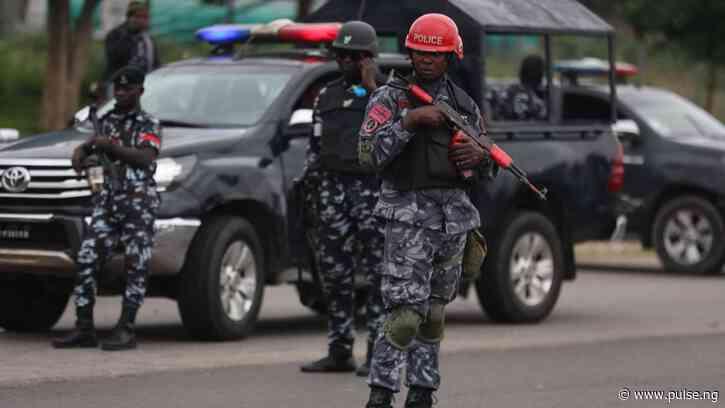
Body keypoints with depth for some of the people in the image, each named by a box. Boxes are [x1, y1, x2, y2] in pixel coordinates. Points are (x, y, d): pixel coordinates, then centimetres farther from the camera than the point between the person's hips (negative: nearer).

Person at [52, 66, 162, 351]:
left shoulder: (148, 124, 0)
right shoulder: (106, 121, 18)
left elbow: (145, 157, -16)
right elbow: (86, 147, 27)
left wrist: (110, 146, -21)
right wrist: (81, 153, 3)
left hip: (139, 203, -5)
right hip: (106, 202, 5)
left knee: (136, 268, -6)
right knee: (86, 261, -4)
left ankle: (126, 331, -3)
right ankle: (84, 330, 0)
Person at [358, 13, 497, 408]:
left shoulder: (465, 105, 12)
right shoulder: (389, 99, -1)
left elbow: (485, 169, 17)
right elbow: (370, 155, -14)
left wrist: (480, 156, -7)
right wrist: (408, 120, -22)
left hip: (454, 216, 5)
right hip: (408, 216, -5)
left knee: (433, 313, 10)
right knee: (404, 313, -14)